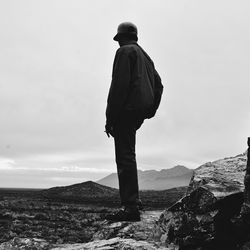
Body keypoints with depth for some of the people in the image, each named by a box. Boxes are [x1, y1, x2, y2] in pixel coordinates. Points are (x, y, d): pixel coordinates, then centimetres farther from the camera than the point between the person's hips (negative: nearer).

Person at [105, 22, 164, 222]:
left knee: (125, 156, -11)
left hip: (127, 109, -9)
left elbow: (119, 84, -15)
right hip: (141, 112, 9)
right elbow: (158, 84, 23)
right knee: (127, 154, 18)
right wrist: (150, 110, 20)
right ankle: (133, 198, 21)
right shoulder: (145, 56, 24)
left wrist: (110, 117, -16)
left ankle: (131, 207, -14)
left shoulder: (125, 51, -3)